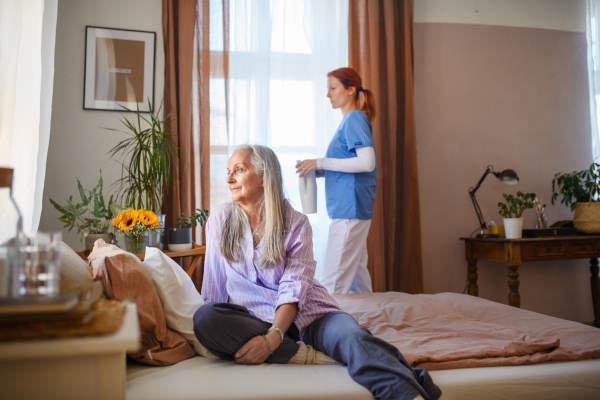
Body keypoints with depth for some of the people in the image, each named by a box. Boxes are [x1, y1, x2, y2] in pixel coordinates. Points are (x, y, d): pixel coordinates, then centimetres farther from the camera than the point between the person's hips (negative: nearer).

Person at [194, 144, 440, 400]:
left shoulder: (296, 223, -1)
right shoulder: (220, 220, 5)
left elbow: (293, 288, -12)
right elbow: (214, 284, 12)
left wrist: (272, 339, -27)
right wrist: (217, 334, 13)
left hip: (307, 313, -1)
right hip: (257, 319, 2)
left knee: (353, 337, -33)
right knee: (204, 317, -30)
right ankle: (307, 354, -30)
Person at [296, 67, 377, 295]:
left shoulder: (354, 118, -9)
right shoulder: (350, 120, 20)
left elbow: (367, 162, -20)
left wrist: (321, 163, -17)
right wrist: (322, 171, 11)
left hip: (350, 209, -10)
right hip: (353, 208, 10)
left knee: (332, 284, -11)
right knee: (356, 272, 15)